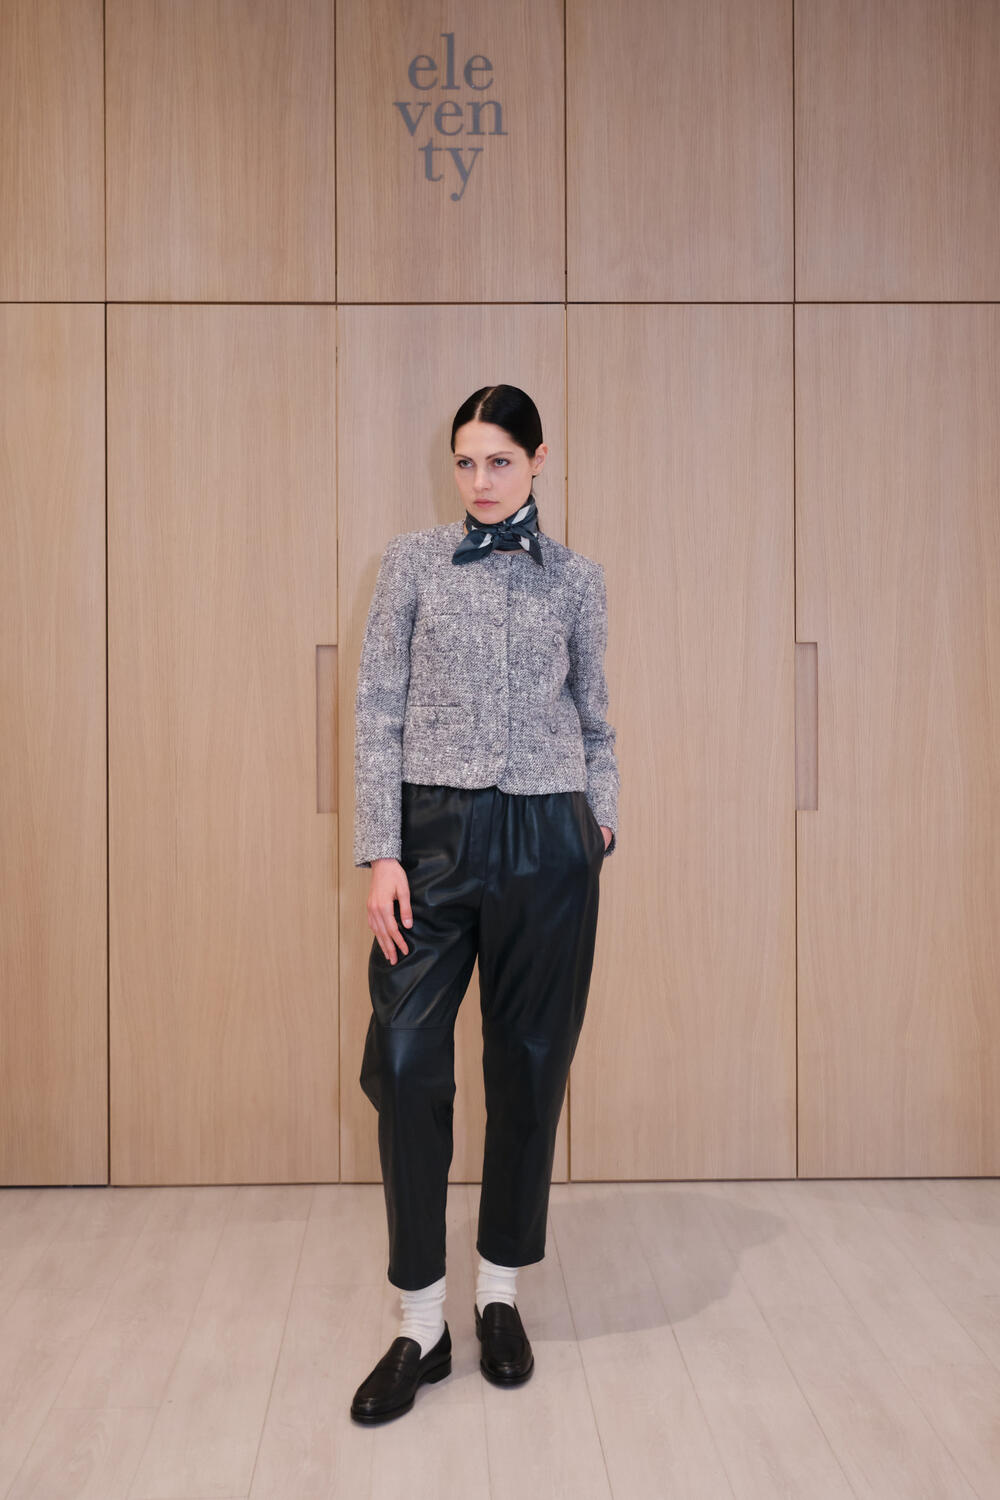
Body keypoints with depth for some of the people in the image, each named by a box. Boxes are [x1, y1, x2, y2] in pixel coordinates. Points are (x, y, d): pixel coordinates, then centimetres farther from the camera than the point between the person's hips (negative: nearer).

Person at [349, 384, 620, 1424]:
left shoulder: (577, 578, 9)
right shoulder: (413, 561, 5)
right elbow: (377, 713, 0)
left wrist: (602, 817, 4)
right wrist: (381, 853, -7)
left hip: (546, 840, 1)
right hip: (435, 830, -1)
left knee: (529, 1064, 7)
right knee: (406, 1062, -4)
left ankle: (501, 1292, 26)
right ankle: (420, 1322, 12)